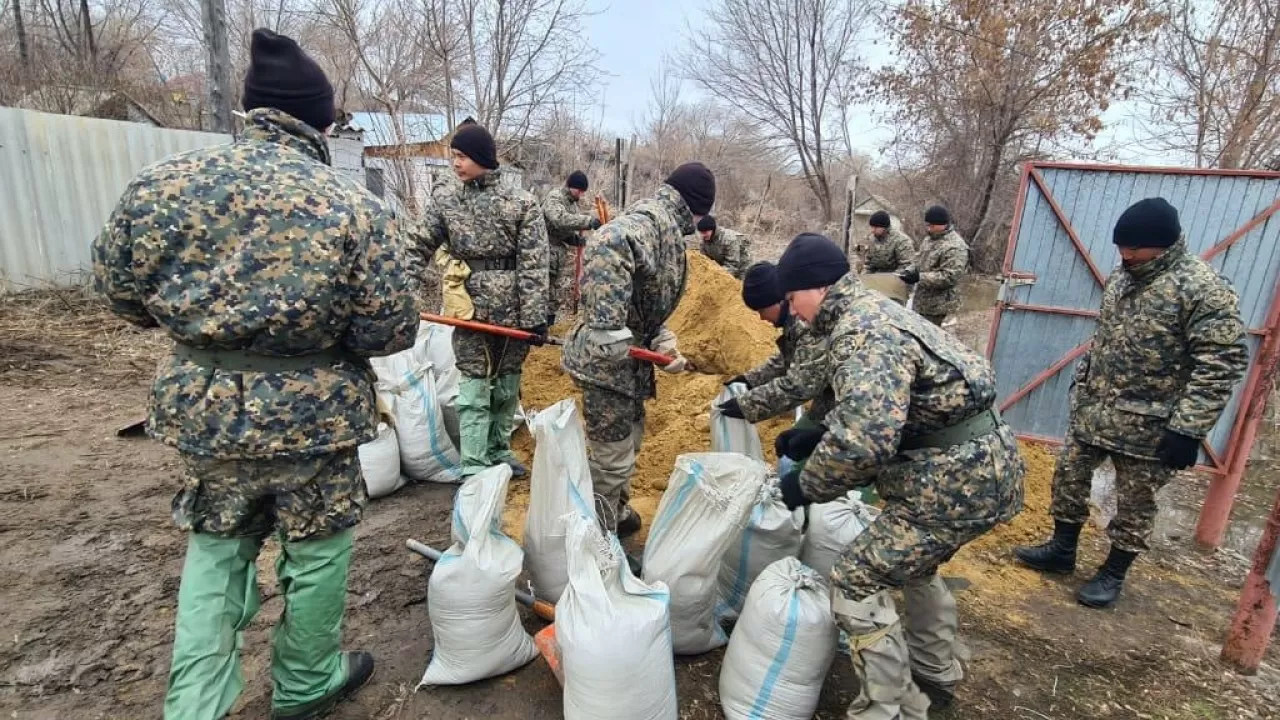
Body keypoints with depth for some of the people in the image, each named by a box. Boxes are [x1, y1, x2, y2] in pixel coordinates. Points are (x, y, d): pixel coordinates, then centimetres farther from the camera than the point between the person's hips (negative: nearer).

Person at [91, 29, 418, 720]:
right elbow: (391, 330, -14)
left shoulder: (165, 179, -4)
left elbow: (119, 288, 5)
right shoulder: (355, 205, -14)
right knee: (316, 552, 18)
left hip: (201, 405, 3)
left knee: (215, 548, 25)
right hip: (310, 412, -3)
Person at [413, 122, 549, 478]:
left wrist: (536, 316, -13)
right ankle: (473, 469, 7)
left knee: (506, 387, 14)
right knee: (473, 389, 0)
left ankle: (498, 452, 32)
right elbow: (419, 248, 5)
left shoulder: (522, 203, -5)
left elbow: (534, 265, -9)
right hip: (469, 307, 0)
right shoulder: (444, 198, 2)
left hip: (513, 309, 0)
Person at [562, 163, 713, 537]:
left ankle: (618, 515, 48)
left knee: (629, 440, 26)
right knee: (613, 457, 2)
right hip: (606, 359, -11)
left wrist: (665, 344, -1)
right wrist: (608, 328, -40)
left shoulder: (665, 232, 15)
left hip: (629, 359, 11)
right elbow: (605, 245, -41)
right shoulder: (650, 222, -17)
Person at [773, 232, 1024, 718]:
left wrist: (806, 485, -17)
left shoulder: (860, 331, -22)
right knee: (913, 562, 29)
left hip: (958, 476, -11)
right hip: (977, 462, 11)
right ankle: (934, 678, 47)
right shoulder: (872, 311, 12)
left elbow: (865, 438, -33)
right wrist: (819, 434, 13)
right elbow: (875, 411, 22)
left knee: (858, 582, -6)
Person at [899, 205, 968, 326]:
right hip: (922, 300, 9)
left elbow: (950, 277, -25)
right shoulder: (930, 239, 11)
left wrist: (920, 277, -27)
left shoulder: (954, 247, -19)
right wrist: (910, 271, 1)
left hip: (936, 304, -9)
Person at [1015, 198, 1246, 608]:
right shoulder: (1123, 276, 6)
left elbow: (1221, 365, -19)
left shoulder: (1203, 289, -17)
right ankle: (1061, 550, 31)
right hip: (1092, 407, 7)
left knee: (1134, 502, 9)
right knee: (1068, 477, 14)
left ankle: (1113, 574, 26)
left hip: (1146, 423, -7)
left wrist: (1187, 429, -22)